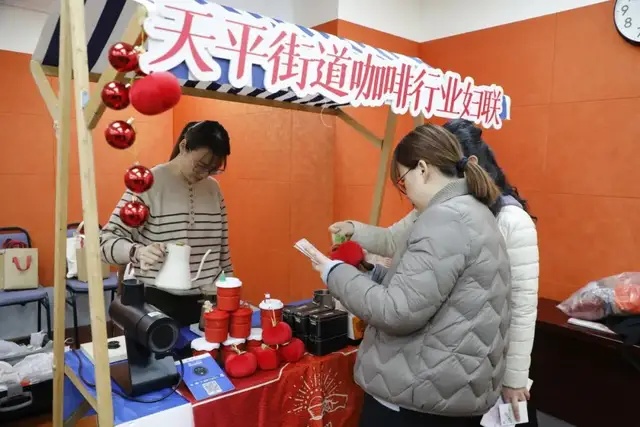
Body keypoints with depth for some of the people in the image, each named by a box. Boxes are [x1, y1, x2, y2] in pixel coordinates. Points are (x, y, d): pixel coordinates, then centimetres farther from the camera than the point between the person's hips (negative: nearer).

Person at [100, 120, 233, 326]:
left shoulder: (213, 189, 7)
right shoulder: (149, 183, -9)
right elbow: (107, 240, -11)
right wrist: (138, 251, -31)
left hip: (204, 301, 5)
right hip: (157, 301, -4)